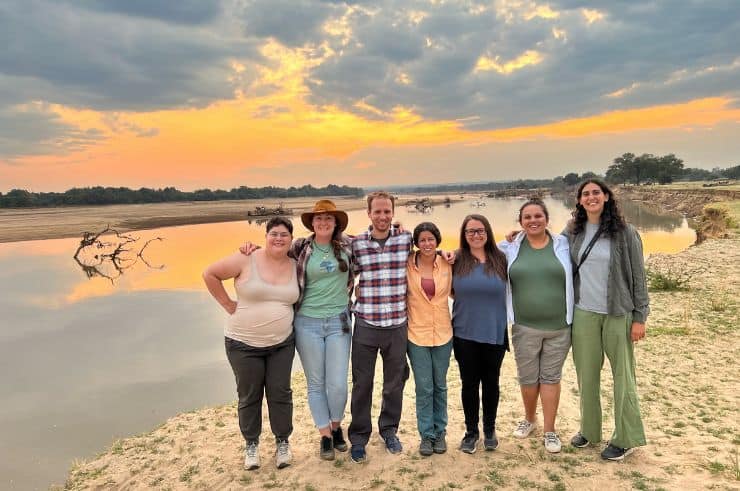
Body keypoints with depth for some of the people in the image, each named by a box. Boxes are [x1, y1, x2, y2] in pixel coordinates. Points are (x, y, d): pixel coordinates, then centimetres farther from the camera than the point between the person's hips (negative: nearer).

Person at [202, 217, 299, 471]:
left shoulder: (295, 267, 0)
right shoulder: (246, 260, -13)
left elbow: (300, 297, 18)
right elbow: (209, 274, -7)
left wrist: (288, 315, 3)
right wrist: (228, 304, -8)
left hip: (282, 343, 3)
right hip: (244, 344, -2)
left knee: (280, 393, 8)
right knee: (249, 396, 10)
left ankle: (283, 442, 27)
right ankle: (251, 444, 29)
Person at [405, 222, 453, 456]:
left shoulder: (447, 264, -1)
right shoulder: (407, 265, -7)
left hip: (443, 333, 2)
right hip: (417, 333, -2)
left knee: (440, 386, 13)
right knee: (424, 387, 4)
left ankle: (440, 432, 30)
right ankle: (426, 435, 22)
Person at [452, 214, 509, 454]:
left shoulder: (500, 259, -1)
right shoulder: (457, 260, -1)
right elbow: (451, 291, 8)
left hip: (495, 333, 0)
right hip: (465, 334, 0)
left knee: (491, 382, 13)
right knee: (469, 383, 10)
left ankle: (490, 430, 32)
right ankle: (471, 431, 26)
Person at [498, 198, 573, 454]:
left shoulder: (563, 244, 1)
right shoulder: (510, 248, 0)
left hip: (559, 326, 0)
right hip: (525, 327, 1)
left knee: (551, 377, 9)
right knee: (527, 377, 12)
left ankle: (550, 430, 21)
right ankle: (529, 419, 38)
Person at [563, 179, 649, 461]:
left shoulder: (625, 233, -4)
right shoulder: (572, 232, 4)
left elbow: (638, 276, -3)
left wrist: (640, 317, -6)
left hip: (618, 315, -3)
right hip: (583, 314, 3)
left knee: (622, 376, 6)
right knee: (586, 374, 12)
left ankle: (625, 439, 20)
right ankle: (589, 430, 28)